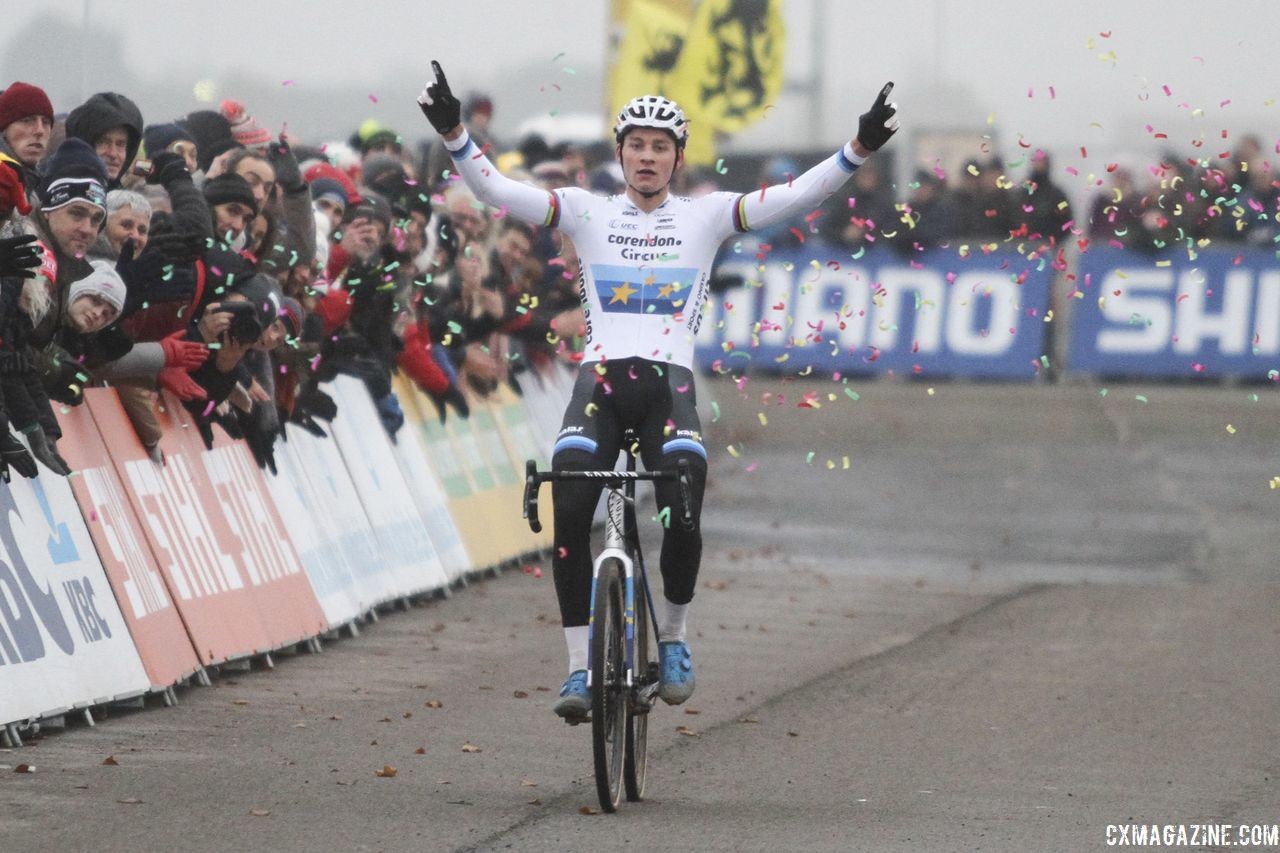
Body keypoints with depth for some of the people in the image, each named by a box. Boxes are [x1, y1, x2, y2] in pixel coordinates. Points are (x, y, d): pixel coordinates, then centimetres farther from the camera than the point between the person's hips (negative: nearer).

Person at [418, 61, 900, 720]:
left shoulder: (706, 216, 11)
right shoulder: (586, 213, 10)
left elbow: (795, 197, 0)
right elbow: (495, 190, -1)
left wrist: (859, 149, -15)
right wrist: (452, 133, -17)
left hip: (668, 383, 0)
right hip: (600, 378, 0)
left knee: (683, 508, -25)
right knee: (568, 511, -23)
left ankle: (673, 636, 2)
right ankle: (579, 668, -14)